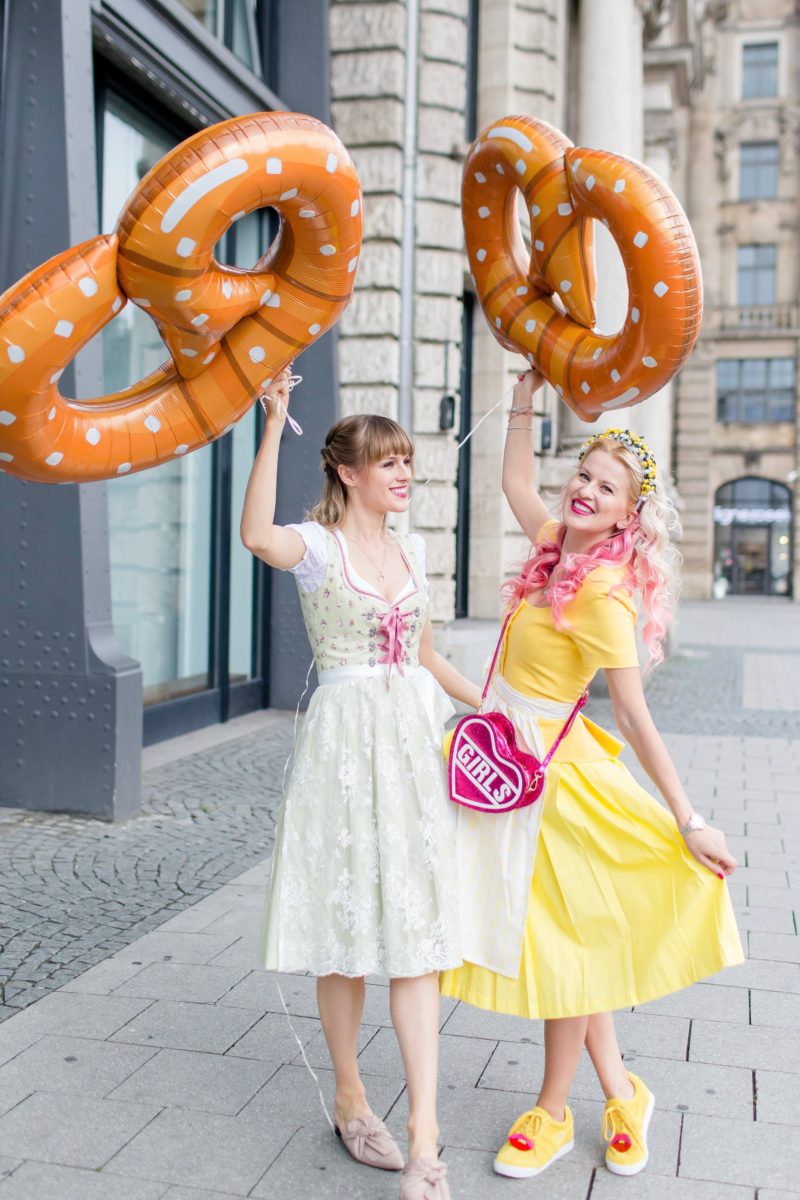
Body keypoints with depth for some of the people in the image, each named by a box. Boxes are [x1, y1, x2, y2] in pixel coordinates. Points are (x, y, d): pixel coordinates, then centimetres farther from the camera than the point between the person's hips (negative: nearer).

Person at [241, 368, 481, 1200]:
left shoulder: (411, 549, 13)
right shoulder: (316, 545, -5)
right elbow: (257, 536, -31)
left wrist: (487, 704, 16)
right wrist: (273, 428, -33)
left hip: (414, 739, 5)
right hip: (345, 739, -5)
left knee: (416, 929, 1)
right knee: (346, 925, 6)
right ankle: (350, 1099, 27)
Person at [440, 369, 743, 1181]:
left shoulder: (604, 592, -20)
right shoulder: (557, 546, 2)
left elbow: (635, 717, -21)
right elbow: (515, 483, 22)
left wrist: (686, 820, -21)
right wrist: (525, 398, 17)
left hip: (547, 764, -8)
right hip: (510, 751, 8)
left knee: (563, 938, 7)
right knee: (561, 938, 15)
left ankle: (552, 1113, 25)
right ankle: (621, 1095, 30)